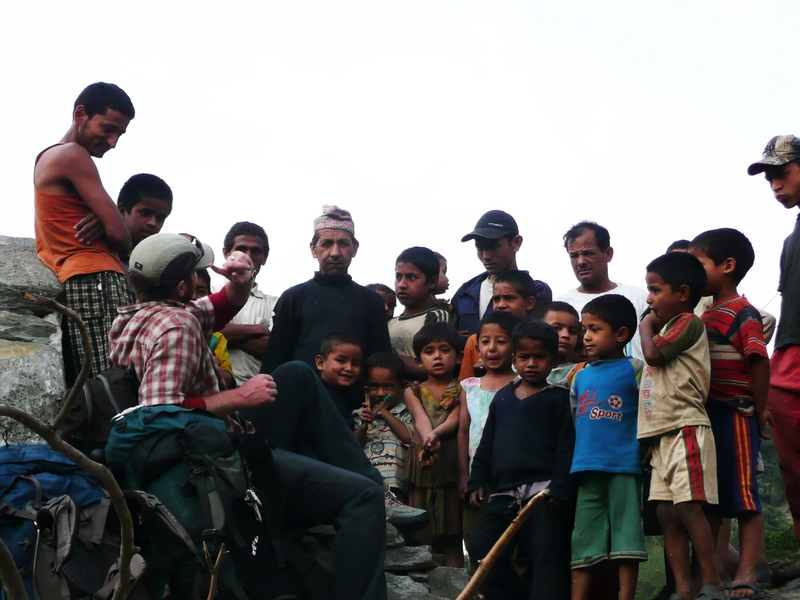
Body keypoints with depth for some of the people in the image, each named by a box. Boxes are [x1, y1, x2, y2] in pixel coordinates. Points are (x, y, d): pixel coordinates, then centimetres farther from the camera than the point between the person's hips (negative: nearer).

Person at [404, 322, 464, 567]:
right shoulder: (413, 392, 10)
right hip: (422, 465, 2)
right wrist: (428, 441, -32)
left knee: (452, 536, 1)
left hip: (452, 463, -2)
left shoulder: (462, 390, 5)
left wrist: (436, 433, -35)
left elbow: (454, 419, -13)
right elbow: (421, 419, -9)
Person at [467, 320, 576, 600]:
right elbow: (487, 443, 20)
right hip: (506, 493, 6)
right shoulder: (502, 397, 16)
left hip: (545, 493, -6)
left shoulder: (559, 397, -1)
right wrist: (477, 481, 13)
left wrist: (561, 488, -17)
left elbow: (567, 445, -9)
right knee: (480, 548, 4)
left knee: (548, 557, -9)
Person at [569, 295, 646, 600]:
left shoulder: (634, 369, 1)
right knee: (583, 540, 7)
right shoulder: (581, 377, 16)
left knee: (626, 534, -2)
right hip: (587, 470, 5)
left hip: (624, 468, -5)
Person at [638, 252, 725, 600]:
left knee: (688, 506, -15)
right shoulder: (666, 330, 24)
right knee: (666, 512, 3)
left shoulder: (688, 322, -5)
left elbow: (653, 352, -17)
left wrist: (647, 325, 3)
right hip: (662, 435, 10)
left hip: (686, 429, -10)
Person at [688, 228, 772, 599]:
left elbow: (759, 361, -17)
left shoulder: (742, 313, -11)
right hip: (705, 416, 9)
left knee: (743, 496, -5)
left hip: (734, 415, -9)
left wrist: (759, 410, -15)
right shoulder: (705, 315, 15)